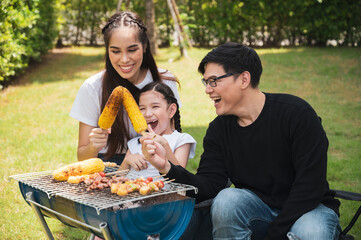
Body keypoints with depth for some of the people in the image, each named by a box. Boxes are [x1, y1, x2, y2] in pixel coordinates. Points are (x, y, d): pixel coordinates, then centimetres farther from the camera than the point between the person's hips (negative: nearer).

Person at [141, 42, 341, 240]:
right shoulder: (219, 129, -2)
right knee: (227, 199, -27)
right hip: (260, 206, 4)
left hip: (309, 207, -3)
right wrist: (168, 168, -26)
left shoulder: (297, 114, -17)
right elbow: (209, 186, -9)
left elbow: (310, 186, -19)